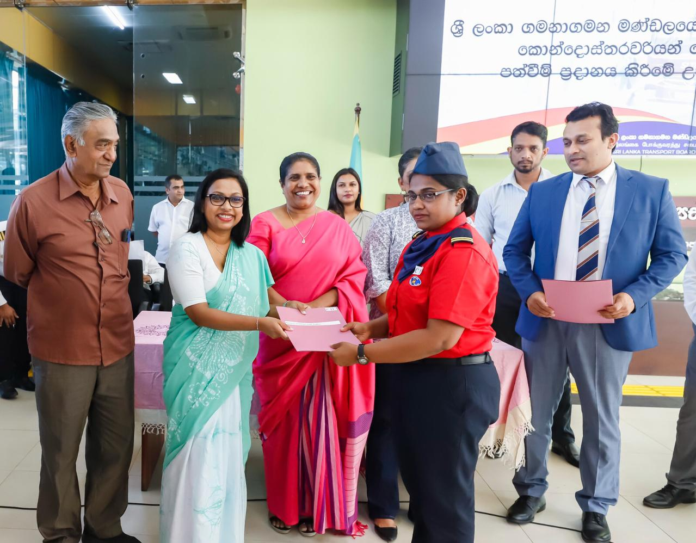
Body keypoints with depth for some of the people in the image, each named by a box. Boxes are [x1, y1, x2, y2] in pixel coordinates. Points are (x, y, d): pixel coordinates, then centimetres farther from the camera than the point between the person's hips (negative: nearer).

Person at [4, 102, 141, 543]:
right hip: (62, 352, -4)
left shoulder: (123, 194, 3)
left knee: (116, 447, 15)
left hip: (119, 346, 4)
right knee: (61, 452, 14)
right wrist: (62, 297, 9)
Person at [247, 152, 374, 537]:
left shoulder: (337, 226, 6)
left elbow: (355, 274, 2)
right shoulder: (265, 224, 2)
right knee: (283, 421, 9)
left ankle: (319, 505, 26)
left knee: (321, 420, 6)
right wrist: (284, 305, -22)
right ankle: (284, 504, 28)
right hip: (281, 338, -1)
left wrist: (322, 303, -13)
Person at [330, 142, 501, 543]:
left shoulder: (464, 251, -22)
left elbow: (440, 337, -27)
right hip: (418, 376, 9)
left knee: (445, 494, 11)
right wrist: (372, 327, 0)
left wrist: (362, 354, -22)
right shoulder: (424, 244, 10)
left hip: (453, 383, -9)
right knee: (419, 482, 24)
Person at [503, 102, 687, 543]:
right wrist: (529, 293, -11)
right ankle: (532, 490, 34)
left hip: (609, 324, -1)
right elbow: (515, 250, 6)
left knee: (602, 419, 13)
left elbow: (673, 254, 0)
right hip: (546, 320, 2)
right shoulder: (542, 192, 4)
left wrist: (634, 297, -16)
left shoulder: (652, 190, 0)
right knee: (535, 412, 13)